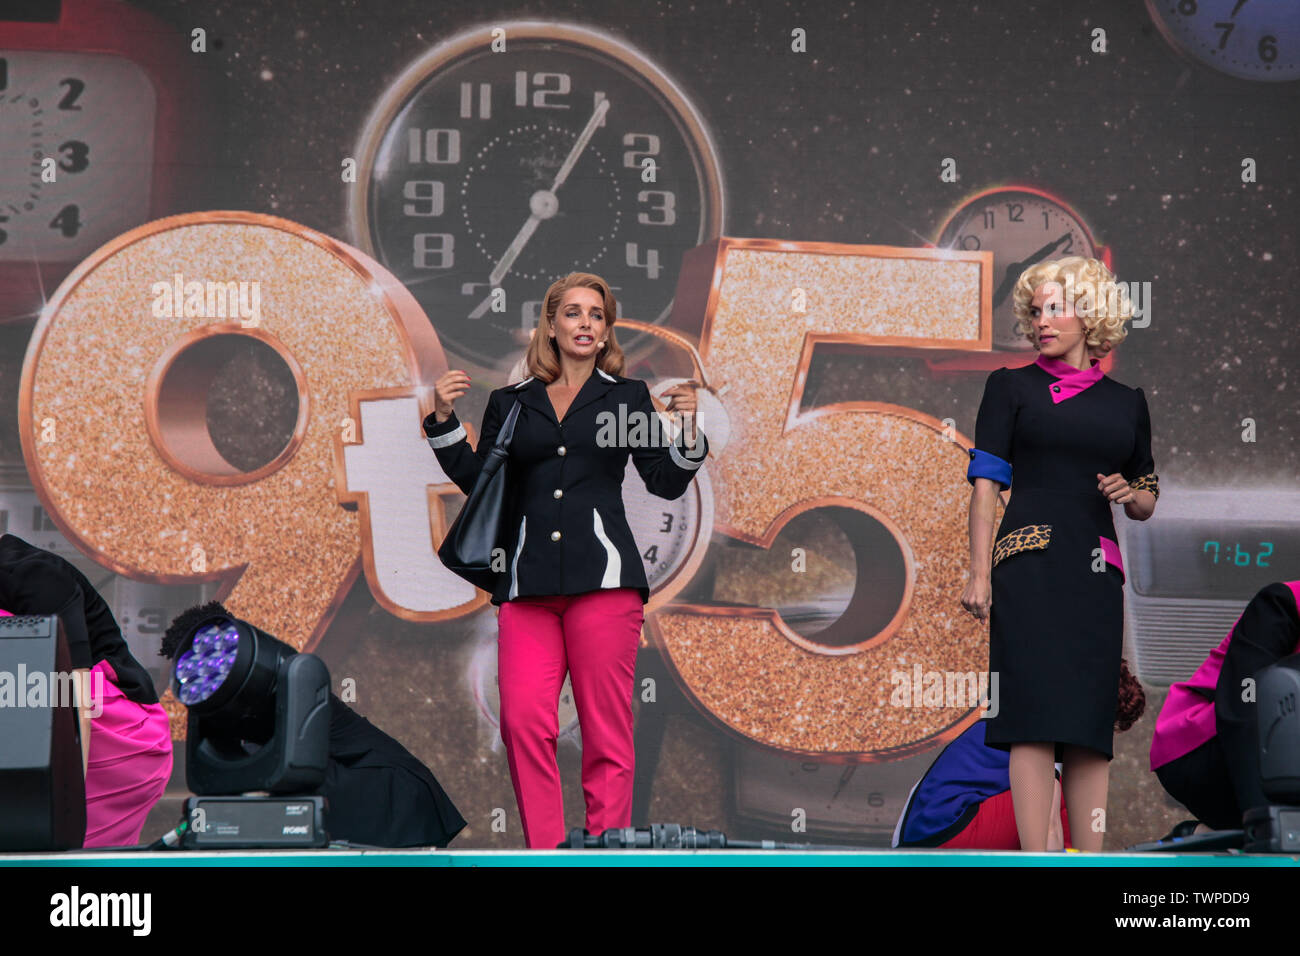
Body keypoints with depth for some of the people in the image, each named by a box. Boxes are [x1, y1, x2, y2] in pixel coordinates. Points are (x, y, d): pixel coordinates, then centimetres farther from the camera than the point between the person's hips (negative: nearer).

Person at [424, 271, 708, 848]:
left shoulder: (627, 397, 14)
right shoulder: (510, 403, 18)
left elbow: (666, 483, 10)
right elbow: (477, 481, 16)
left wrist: (687, 429, -6)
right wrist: (444, 421, 7)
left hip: (603, 577, -1)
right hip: (527, 581, 2)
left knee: (605, 730, -4)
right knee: (523, 721, -10)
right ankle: (546, 855, -3)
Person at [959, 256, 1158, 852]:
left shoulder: (1127, 402, 16)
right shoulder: (1011, 387, 8)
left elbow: (1147, 504, 23)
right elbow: (985, 484, 2)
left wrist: (1129, 493, -1)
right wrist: (978, 574, -8)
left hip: (1096, 576, 3)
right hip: (1029, 565, -3)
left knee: (1090, 725, 0)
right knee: (1036, 716, -12)